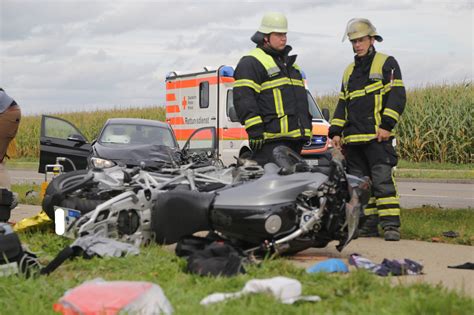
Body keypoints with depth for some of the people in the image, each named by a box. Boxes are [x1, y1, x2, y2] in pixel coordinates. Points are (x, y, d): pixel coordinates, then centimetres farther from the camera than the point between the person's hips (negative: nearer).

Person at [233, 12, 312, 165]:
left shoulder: (289, 62, 26)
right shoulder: (251, 62, -4)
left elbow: (301, 97, 33)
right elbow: (243, 98, -14)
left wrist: (307, 126, 27)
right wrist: (254, 129, -21)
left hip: (295, 138, 9)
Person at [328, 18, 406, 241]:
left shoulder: (387, 64, 3)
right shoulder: (349, 72, 23)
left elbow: (397, 96, -6)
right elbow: (342, 104, 24)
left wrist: (387, 125, -16)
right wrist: (336, 131, 13)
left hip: (377, 137, -7)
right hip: (353, 138, 7)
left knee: (382, 180, -14)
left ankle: (391, 224, -15)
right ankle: (367, 224, 12)